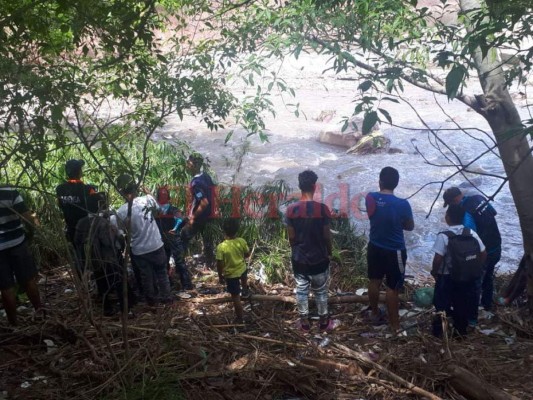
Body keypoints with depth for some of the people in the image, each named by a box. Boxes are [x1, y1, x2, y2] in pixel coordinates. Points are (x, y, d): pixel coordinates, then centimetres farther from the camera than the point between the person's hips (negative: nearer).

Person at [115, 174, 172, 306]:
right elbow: (156, 207, 9)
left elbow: (125, 231, -7)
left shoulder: (120, 212, -19)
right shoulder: (148, 199, -14)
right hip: (156, 245, 1)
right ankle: (166, 297, 33)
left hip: (139, 250, -1)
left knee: (146, 276, 19)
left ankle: (151, 299, 34)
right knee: (162, 272, 21)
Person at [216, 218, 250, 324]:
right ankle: (245, 290, 64)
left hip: (230, 274, -4)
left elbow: (219, 264, -19)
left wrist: (220, 276, -2)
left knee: (236, 297, 12)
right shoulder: (242, 241, -18)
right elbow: (247, 255, -3)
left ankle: (240, 318, 26)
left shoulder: (221, 247, -28)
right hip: (242, 269, 4)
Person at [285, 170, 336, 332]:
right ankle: (324, 322, 29)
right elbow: (327, 235, -9)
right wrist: (329, 252, 9)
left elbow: (291, 237, -3)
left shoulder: (291, 209, -11)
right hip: (319, 258, -2)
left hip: (299, 258, 2)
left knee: (301, 290, 17)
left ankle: (304, 322, 29)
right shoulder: (322, 208, -17)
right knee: (321, 291, 15)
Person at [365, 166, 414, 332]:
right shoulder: (402, 204, -23)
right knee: (393, 288, 8)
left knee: (375, 281, 21)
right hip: (395, 251, -4)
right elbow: (410, 226, -5)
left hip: (374, 247, 4)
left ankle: (375, 313, 40)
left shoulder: (370, 198, -12)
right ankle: (394, 324, 21)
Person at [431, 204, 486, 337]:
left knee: (442, 304, 13)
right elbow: (483, 254, -1)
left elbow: (438, 259, -21)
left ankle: (439, 330, 19)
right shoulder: (472, 234, -5)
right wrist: (475, 268, 12)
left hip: (447, 278, -4)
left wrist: (434, 272, -4)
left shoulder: (443, 236, -20)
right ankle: (461, 329, 33)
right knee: (463, 304, 21)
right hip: (468, 277, 5)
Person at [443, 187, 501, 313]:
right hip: (496, 247, 9)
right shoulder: (479, 198, -4)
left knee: (474, 283, 5)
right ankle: (487, 304, 48)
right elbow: (494, 213, 11)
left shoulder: (465, 213, -29)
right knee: (488, 277, 28)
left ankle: (472, 316, 15)